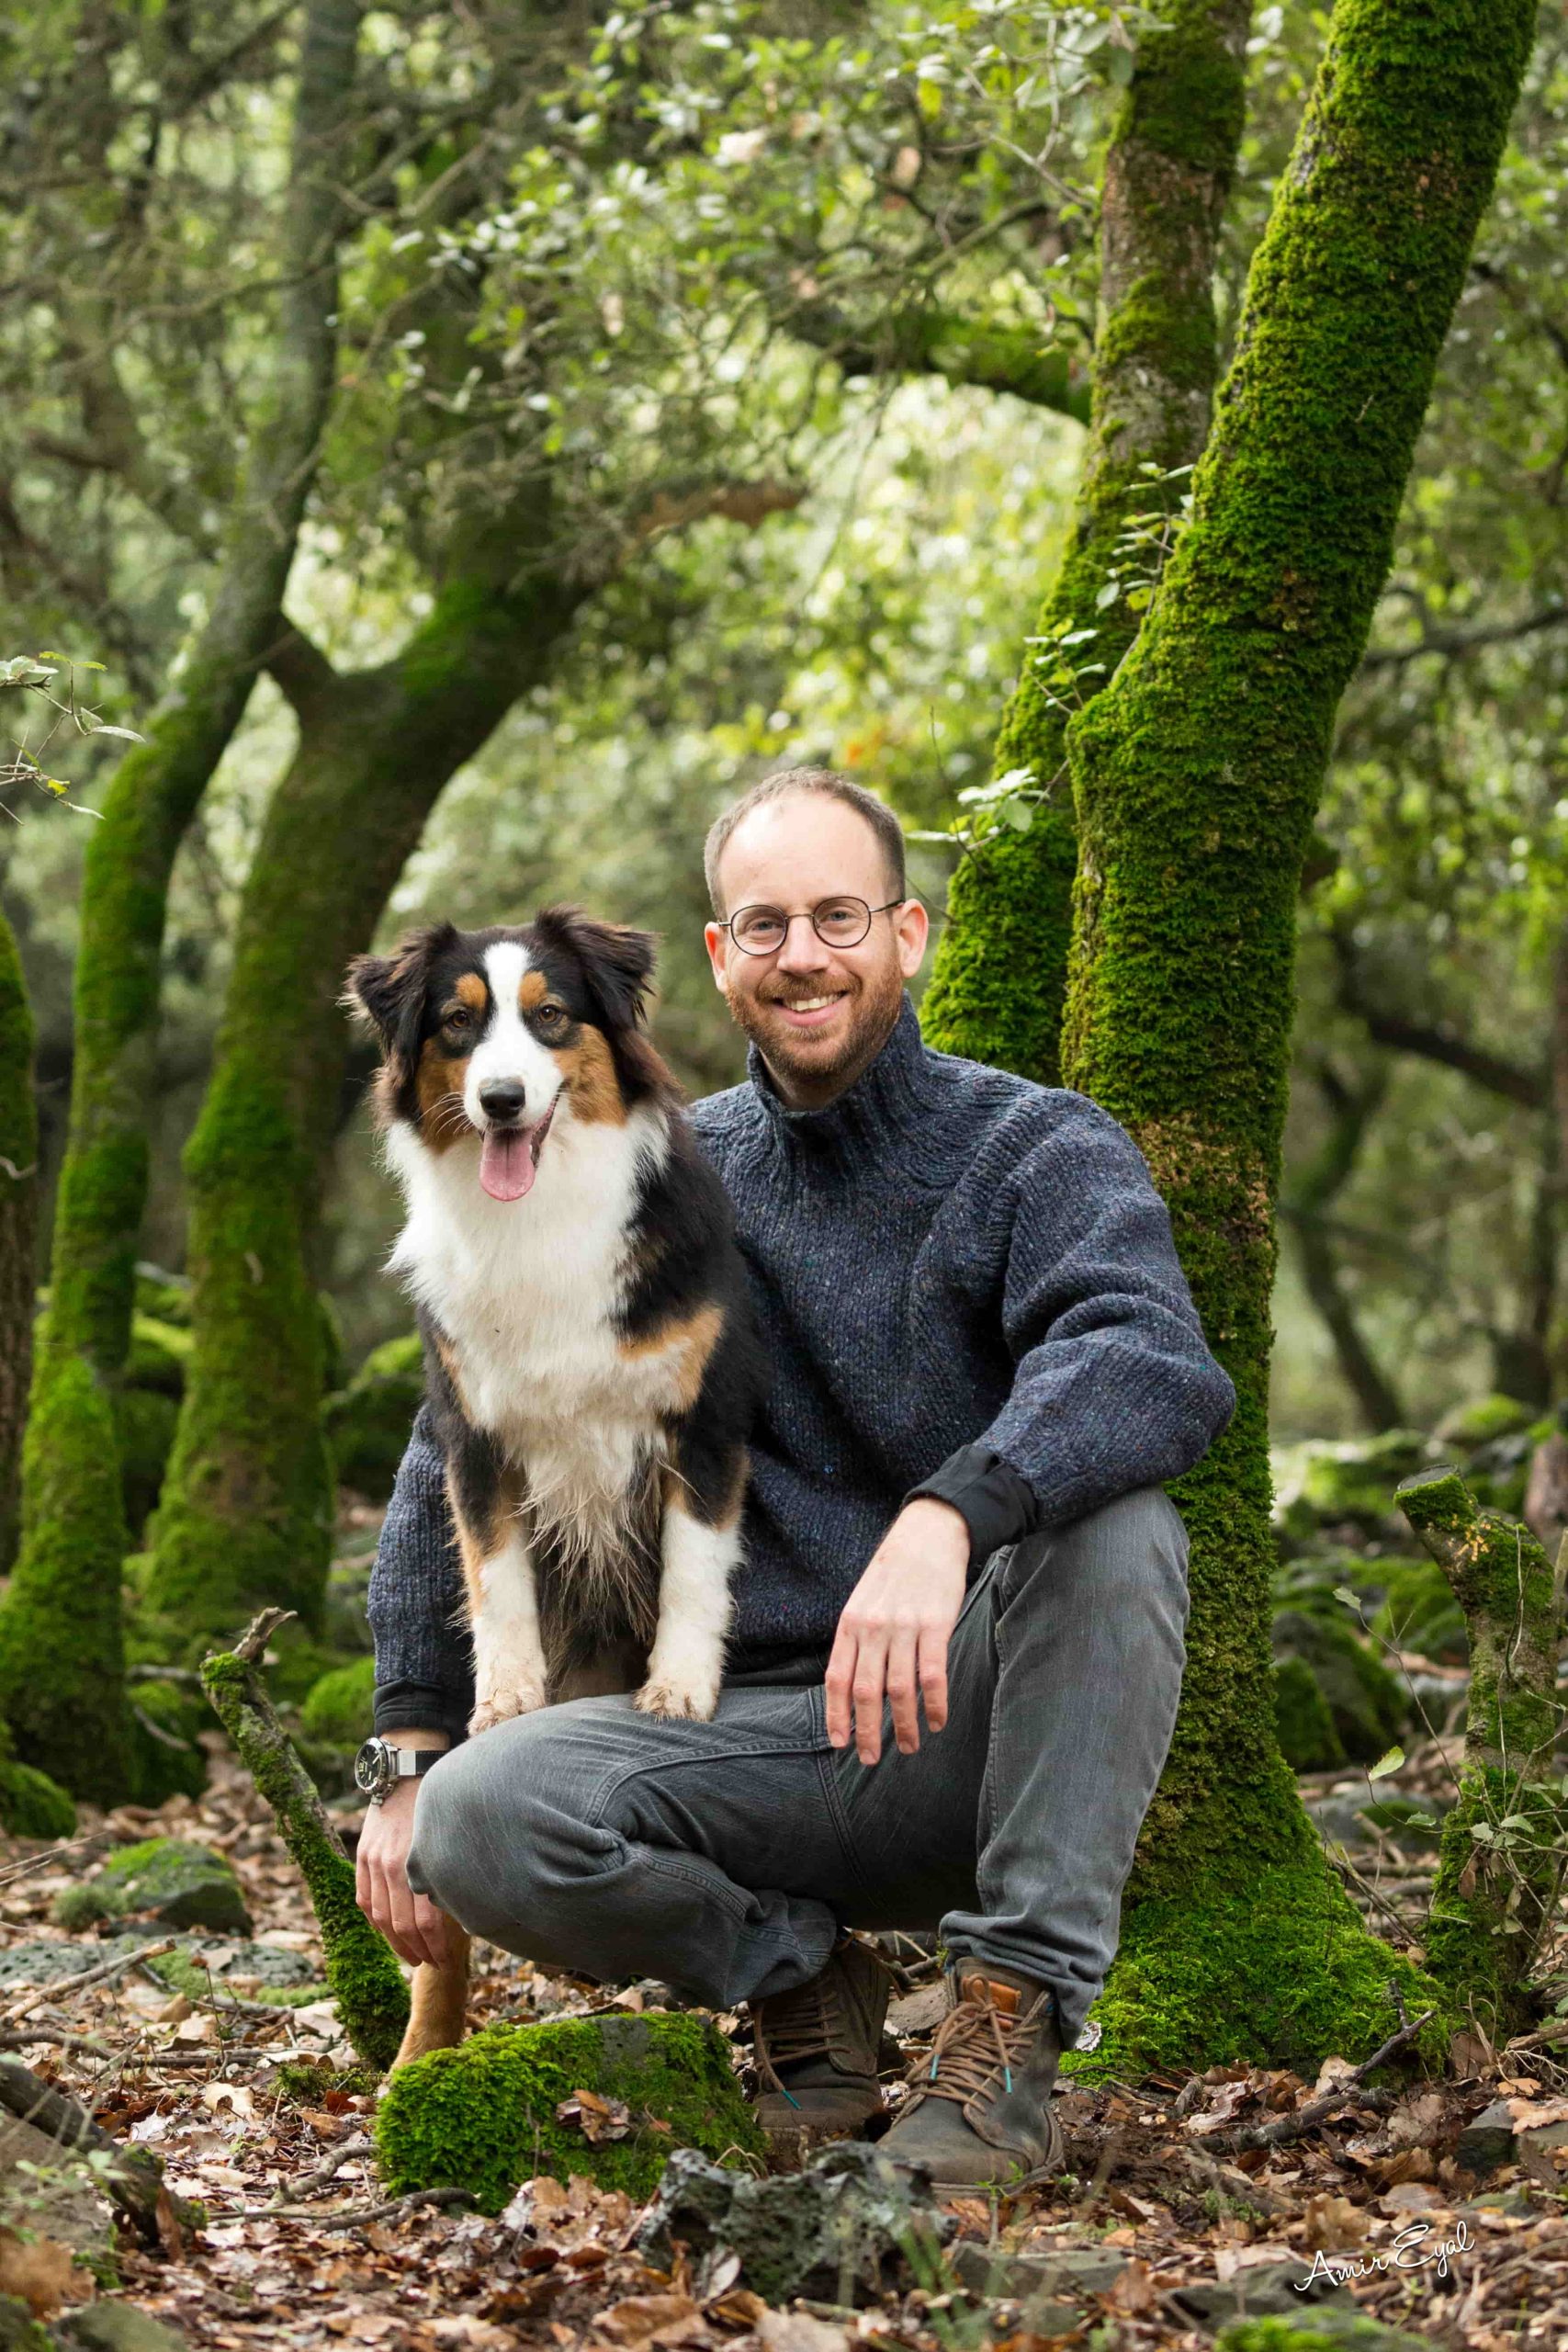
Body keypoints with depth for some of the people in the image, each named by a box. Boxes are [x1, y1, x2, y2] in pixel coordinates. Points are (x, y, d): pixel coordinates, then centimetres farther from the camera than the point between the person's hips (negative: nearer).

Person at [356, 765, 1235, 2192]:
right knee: (480, 1822, -25)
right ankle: (798, 1970, 3)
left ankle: (1014, 2020, -22)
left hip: (987, 1734, -2)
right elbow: (470, 1455, 11)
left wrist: (947, 1517, -44)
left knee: (1109, 1524, -33)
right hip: (758, 1730, 3)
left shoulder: (1040, 1153, -4)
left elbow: (1160, 1368, -26)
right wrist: (410, 1758, 1)